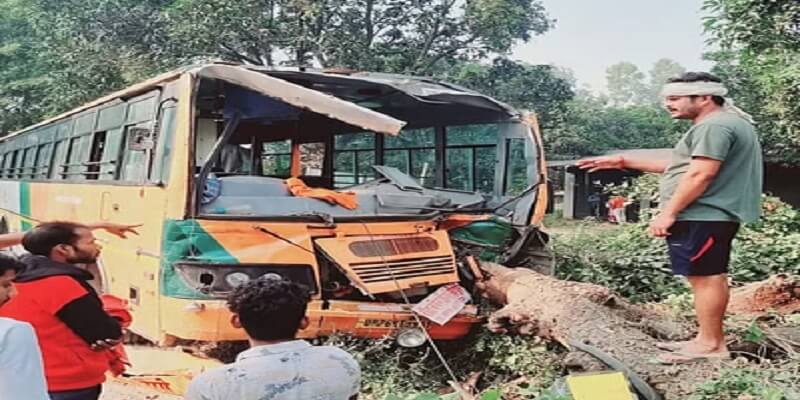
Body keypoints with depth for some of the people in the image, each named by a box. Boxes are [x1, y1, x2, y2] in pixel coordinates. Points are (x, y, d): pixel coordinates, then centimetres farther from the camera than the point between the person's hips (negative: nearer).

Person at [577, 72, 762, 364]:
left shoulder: (714, 126, -15)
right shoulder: (719, 124, 22)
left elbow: (700, 174, -24)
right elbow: (679, 166, 24)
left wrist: (668, 213, -21)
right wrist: (624, 162, 21)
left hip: (702, 217, -11)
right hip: (708, 216, 11)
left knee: (705, 277, -6)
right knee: (709, 277, 13)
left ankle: (711, 344, 0)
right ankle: (708, 339, 20)